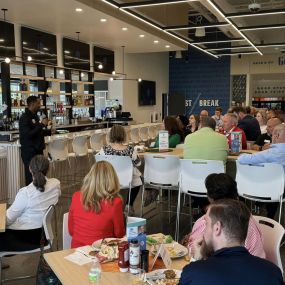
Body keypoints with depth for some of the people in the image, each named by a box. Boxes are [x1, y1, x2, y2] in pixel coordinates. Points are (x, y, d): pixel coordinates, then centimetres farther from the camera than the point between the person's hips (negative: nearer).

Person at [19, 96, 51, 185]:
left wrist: (49, 132, 8)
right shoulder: (24, 118, -14)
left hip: (38, 150, 8)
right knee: (31, 176, -4)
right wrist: (42, 124, -21)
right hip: (29, 151, -8)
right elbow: (28, 134, -24)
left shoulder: (35, 116, 13)